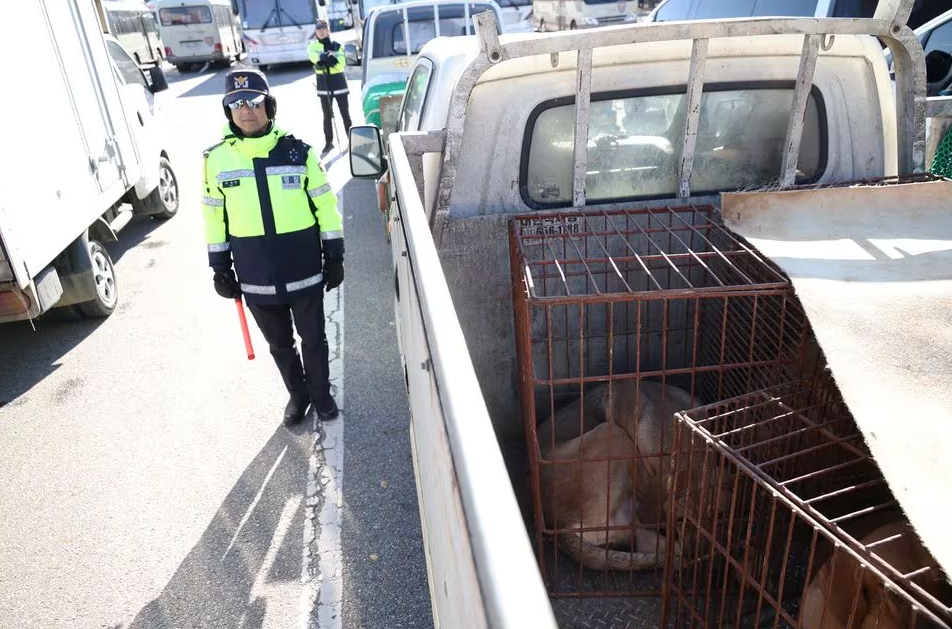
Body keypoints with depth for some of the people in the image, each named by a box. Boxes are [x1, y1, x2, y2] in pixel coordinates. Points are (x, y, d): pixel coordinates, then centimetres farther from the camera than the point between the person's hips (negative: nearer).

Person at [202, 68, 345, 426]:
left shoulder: (298, 152, -5)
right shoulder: (217, 159, -1)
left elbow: (325, 204, 0)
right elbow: (215, 217, 6)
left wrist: (334, 256, 0)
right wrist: (220, 267, 6)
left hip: (305, 271, -1)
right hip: (257, 279, 2)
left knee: (313, 338, 14)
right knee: (280, 344, 18)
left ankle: (321, 392, 37)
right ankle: (298, 394, 40)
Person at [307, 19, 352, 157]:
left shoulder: (337, 46, 3)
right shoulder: (313, 45, 5)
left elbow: (341, 64, -10)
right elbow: (313, 55, -18)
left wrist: (327, 61, -24)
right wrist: (324, 57, -36)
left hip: (339, 83, -1)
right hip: (323, 85, 1)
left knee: (345, 114, 3)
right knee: (327, 116, 7)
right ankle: (328, 142, 16)